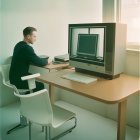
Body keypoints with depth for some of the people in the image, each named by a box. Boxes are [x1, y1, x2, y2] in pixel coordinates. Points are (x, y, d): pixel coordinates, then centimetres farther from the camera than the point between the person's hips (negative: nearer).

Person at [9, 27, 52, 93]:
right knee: (40, 85, 3)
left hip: (15, 77, 9)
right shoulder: (27, 48, -23)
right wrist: (47, 61, 1)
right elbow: (39, 62, -20)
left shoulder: (19, 45, 8)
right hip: (18, 81, -9)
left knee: (37, 79, 21)